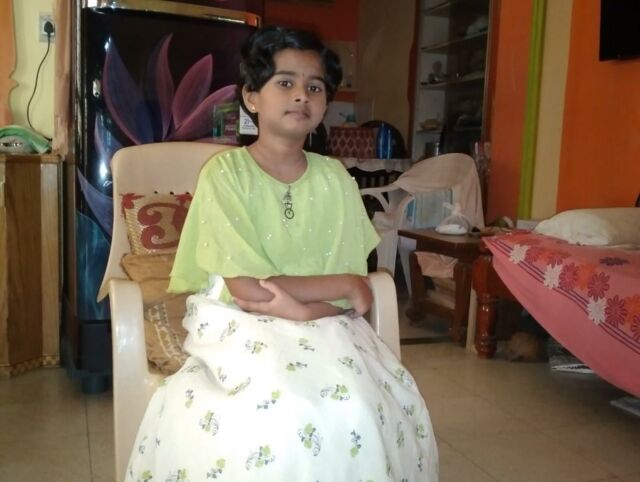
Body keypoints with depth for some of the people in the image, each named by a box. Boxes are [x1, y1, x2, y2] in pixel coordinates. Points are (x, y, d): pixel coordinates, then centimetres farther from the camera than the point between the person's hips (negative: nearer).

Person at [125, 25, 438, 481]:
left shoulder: (335, 179, 3)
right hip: (239, 323, -3)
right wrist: (343, 287, -10)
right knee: (279, 411, -30)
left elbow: (356, 297, -1)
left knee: (365, 406, -22)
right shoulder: (225, 174, -8)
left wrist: (278, 294, -17)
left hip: (326, 325, 4)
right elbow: (247, 290, -16)